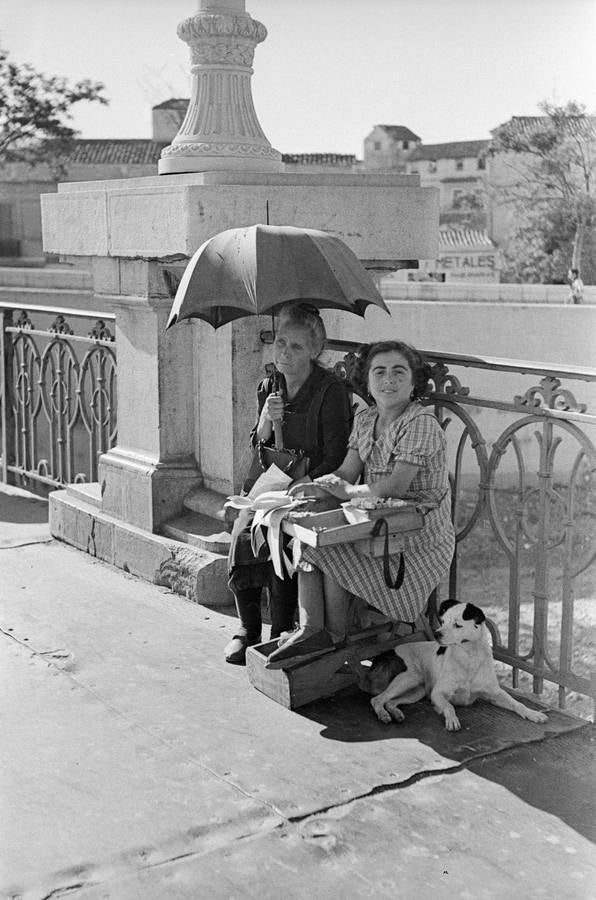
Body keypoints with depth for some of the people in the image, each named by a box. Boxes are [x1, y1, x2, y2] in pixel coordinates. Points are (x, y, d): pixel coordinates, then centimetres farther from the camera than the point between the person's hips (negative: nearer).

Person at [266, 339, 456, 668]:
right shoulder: (365, 420, 9)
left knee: (328, 549, -15)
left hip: (420, 541, -8)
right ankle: (310, 630, -13)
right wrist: (325, 483, -18)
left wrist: (347, 491, -14)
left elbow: (394, 486, -25)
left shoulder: (421, 422, -18)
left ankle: (334, 635, 4)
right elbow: (346, 474, 4)